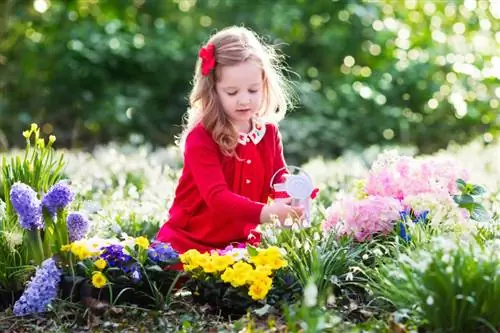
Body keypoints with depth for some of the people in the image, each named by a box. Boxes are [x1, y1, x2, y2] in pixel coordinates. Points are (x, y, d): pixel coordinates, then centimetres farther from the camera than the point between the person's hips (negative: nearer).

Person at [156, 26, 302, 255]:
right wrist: (264, 213, -45)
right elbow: (216, 196, -28)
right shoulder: (200, 138, -16)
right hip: (190, 242, -4)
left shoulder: (269, 132, 2)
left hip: (241, 241, 5)